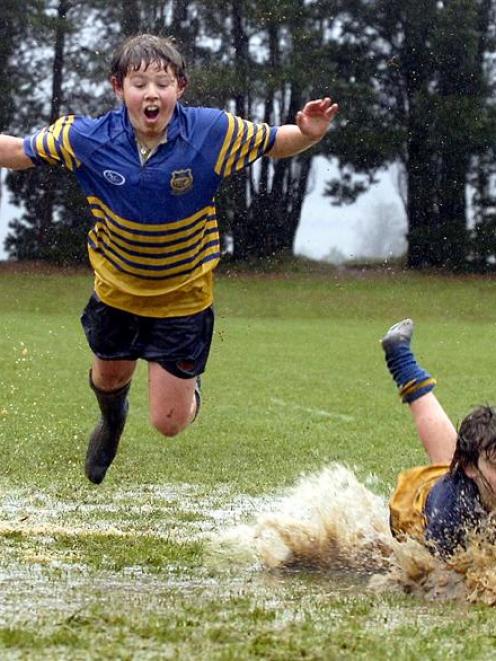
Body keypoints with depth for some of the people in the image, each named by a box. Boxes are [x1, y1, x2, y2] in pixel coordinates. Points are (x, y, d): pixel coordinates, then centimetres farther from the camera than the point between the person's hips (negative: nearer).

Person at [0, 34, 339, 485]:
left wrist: (308, 134, -33)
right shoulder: (87, 139, -23)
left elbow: (275, 143, -11)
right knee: (109, 377, 28)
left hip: (185, 293, -2)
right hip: (116, 290, 2)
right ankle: (112, 420, 69)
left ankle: (188, 391, 41)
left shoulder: (213, 133, -25)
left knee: (169, 423, 1)